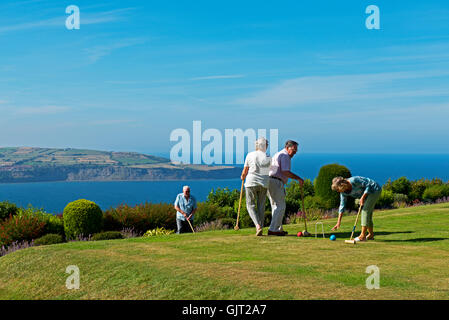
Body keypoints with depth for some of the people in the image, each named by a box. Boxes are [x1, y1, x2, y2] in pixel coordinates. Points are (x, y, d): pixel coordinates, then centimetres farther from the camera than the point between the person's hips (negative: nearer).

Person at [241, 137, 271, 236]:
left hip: (251, 182, -2)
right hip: (264, 183, 2)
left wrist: (243, 177, 24)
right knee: (261, 206, 11)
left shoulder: (250, 155, -3)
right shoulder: (268, 157, 0)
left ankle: (258, 225, -13)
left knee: (251, 205, 7)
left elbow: (245, 171, 3)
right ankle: (260, 229, 8)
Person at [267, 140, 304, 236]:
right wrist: (298, 178, -10)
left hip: (270, 181, 10)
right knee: (280, 206, -8)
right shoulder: (285, 156, -8)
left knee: (276, 206, 13)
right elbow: (286, 172, -17)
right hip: (276, 182, -10)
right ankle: (273, 229, -12)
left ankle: (277, 229, 16)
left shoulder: (278, 154, 25)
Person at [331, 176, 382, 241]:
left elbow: (368, 185, -22)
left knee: (365, 211, -15)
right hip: (367, 192, 8)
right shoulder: (343, 192, -8)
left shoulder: (353, 181, -32)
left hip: (375, 190, -8)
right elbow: (342, 205, -5)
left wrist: (362, 197, -27)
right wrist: (339, 221, -8)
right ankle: (371, 235, 22)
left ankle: (363, 235, -16)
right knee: (367, 214, 10)